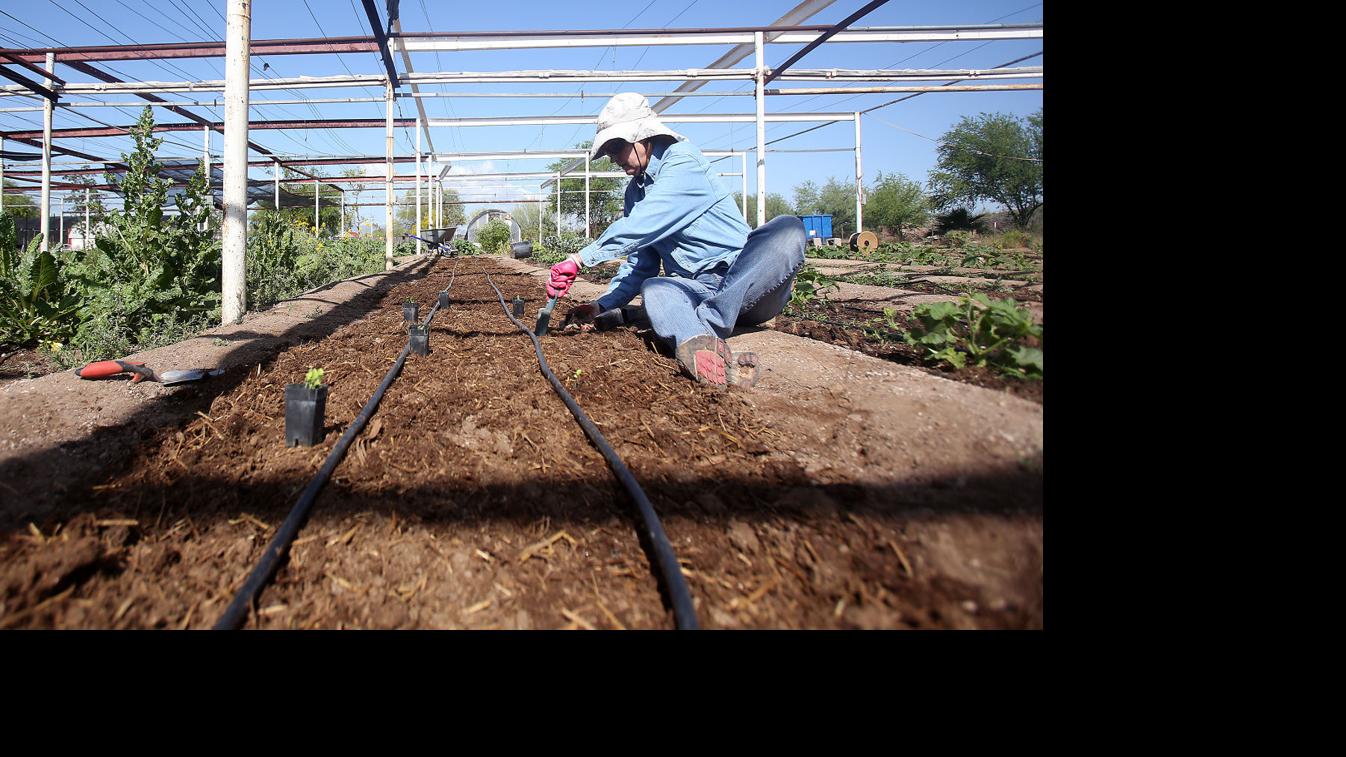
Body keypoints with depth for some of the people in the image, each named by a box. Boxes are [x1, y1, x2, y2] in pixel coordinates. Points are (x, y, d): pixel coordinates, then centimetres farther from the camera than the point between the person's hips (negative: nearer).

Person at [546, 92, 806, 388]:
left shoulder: (683, 163, -6)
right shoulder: (635, 191, 19)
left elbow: (641, 225, -21)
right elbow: (639, 264, 23)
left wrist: (580, 259, -23)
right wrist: (600, 305, 11)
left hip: (743, 280, -5)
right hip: (694, 291, 5)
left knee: (787, 229, -34)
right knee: (654, 288, -28)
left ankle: (705, 326, -48)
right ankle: (698, 344, -60)